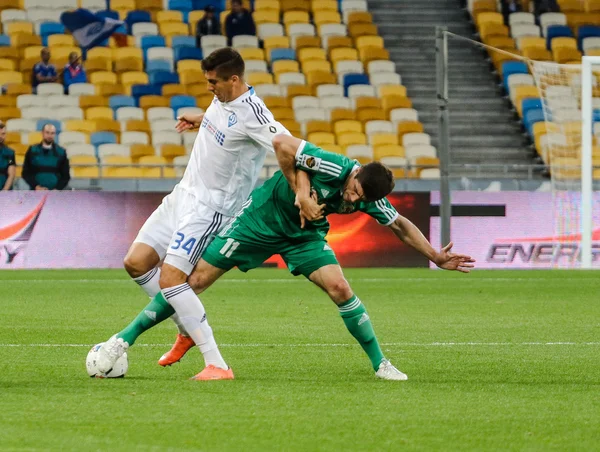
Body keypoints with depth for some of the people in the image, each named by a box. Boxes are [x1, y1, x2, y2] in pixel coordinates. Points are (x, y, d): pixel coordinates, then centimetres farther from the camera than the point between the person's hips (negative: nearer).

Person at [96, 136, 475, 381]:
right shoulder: (333, 167, -31)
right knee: (195, 280, -5)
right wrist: (300, 191, -28)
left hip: (304, 234, 4)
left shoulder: (371, 200, -14)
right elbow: (282, 144, -31)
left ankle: (380, 364, -2)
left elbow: (401, 226, 3)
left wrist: (437, 256, 1)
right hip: (260, 218, -4)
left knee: (340, 288, -16)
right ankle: (126, 339, 6)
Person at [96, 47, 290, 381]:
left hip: (209, 207, -9)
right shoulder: (223, 98, 4)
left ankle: (217, 364, -18)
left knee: (170, 278, -20)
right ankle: (187, 331, 21)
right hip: (184, 194, 9)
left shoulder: (251, 113, -22)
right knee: (136, 263, 6)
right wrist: (200, 120, 34)